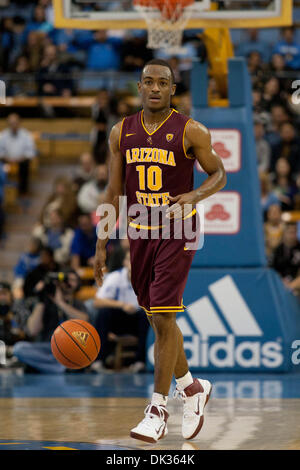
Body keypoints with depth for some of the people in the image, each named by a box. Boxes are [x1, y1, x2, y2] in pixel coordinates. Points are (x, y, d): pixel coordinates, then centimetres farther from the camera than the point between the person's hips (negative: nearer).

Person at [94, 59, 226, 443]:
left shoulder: (190, 131, -9)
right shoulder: (122, 133, 4)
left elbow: (219, 175, 0)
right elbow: (114, 191, 8)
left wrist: (193, 196, -21)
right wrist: (101, 245, 5)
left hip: (178, 232, -5)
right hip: (140, 233, 5)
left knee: (163, 317, -13)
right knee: (158, 320, 12)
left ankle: (158, 410, -8)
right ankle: (192, 389, 32)